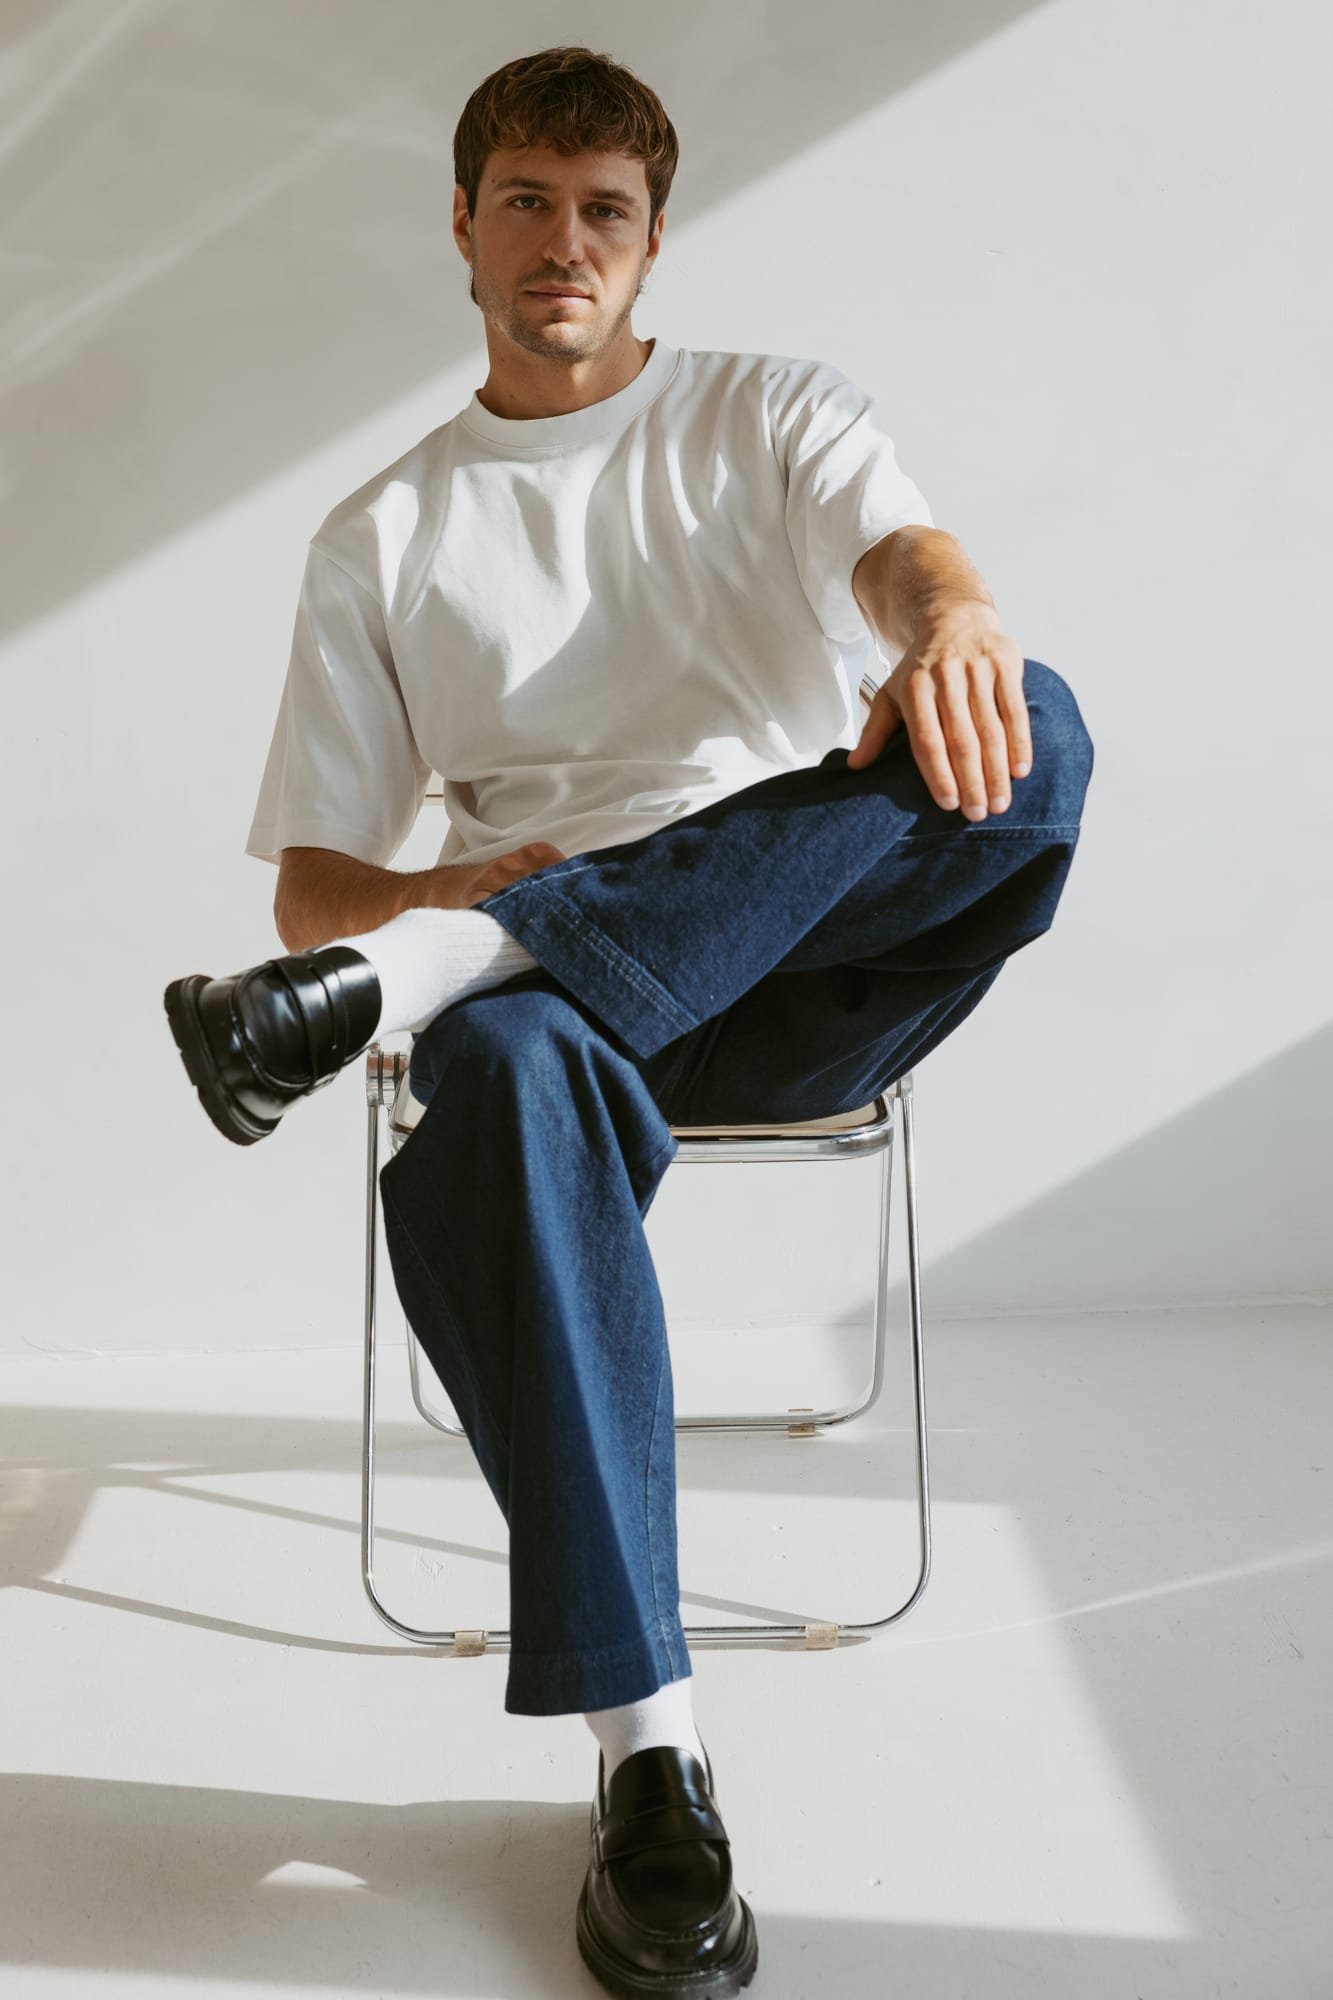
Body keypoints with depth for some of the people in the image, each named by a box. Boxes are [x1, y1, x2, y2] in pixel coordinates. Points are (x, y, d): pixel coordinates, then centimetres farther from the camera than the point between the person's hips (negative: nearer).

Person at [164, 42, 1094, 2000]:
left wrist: (954, 626, -34)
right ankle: (645, 1745, -33)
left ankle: (401, 987, -35)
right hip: (560, 990, 0)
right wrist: (433, 897, -13)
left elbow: (906, 552, -7)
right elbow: (310, 880, 13)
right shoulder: (385, 536, 18)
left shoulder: (771, 414, 17)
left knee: (1026, 730, -31)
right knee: (500, 1077, -38)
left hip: (819, 972, 1)